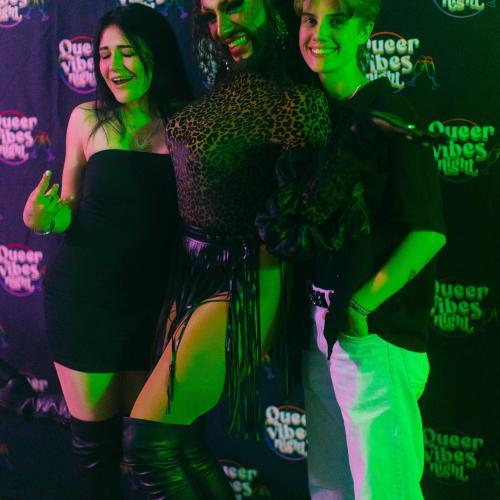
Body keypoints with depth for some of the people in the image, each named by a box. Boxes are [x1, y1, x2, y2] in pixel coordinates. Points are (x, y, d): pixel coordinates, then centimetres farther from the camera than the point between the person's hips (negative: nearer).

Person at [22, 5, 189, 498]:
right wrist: (47, 219, -14)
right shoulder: (88, 119, 0)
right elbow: (71, 208, 7)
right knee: (94, 436, 10)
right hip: (85, 296, 0)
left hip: (154, 301, 0)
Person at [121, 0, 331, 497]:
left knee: (148, 441, -6)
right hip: (190, 270, 8)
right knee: (182, 440, 13)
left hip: (243, 283, -8)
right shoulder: (229, 83, 6)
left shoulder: (296, 101, -18)